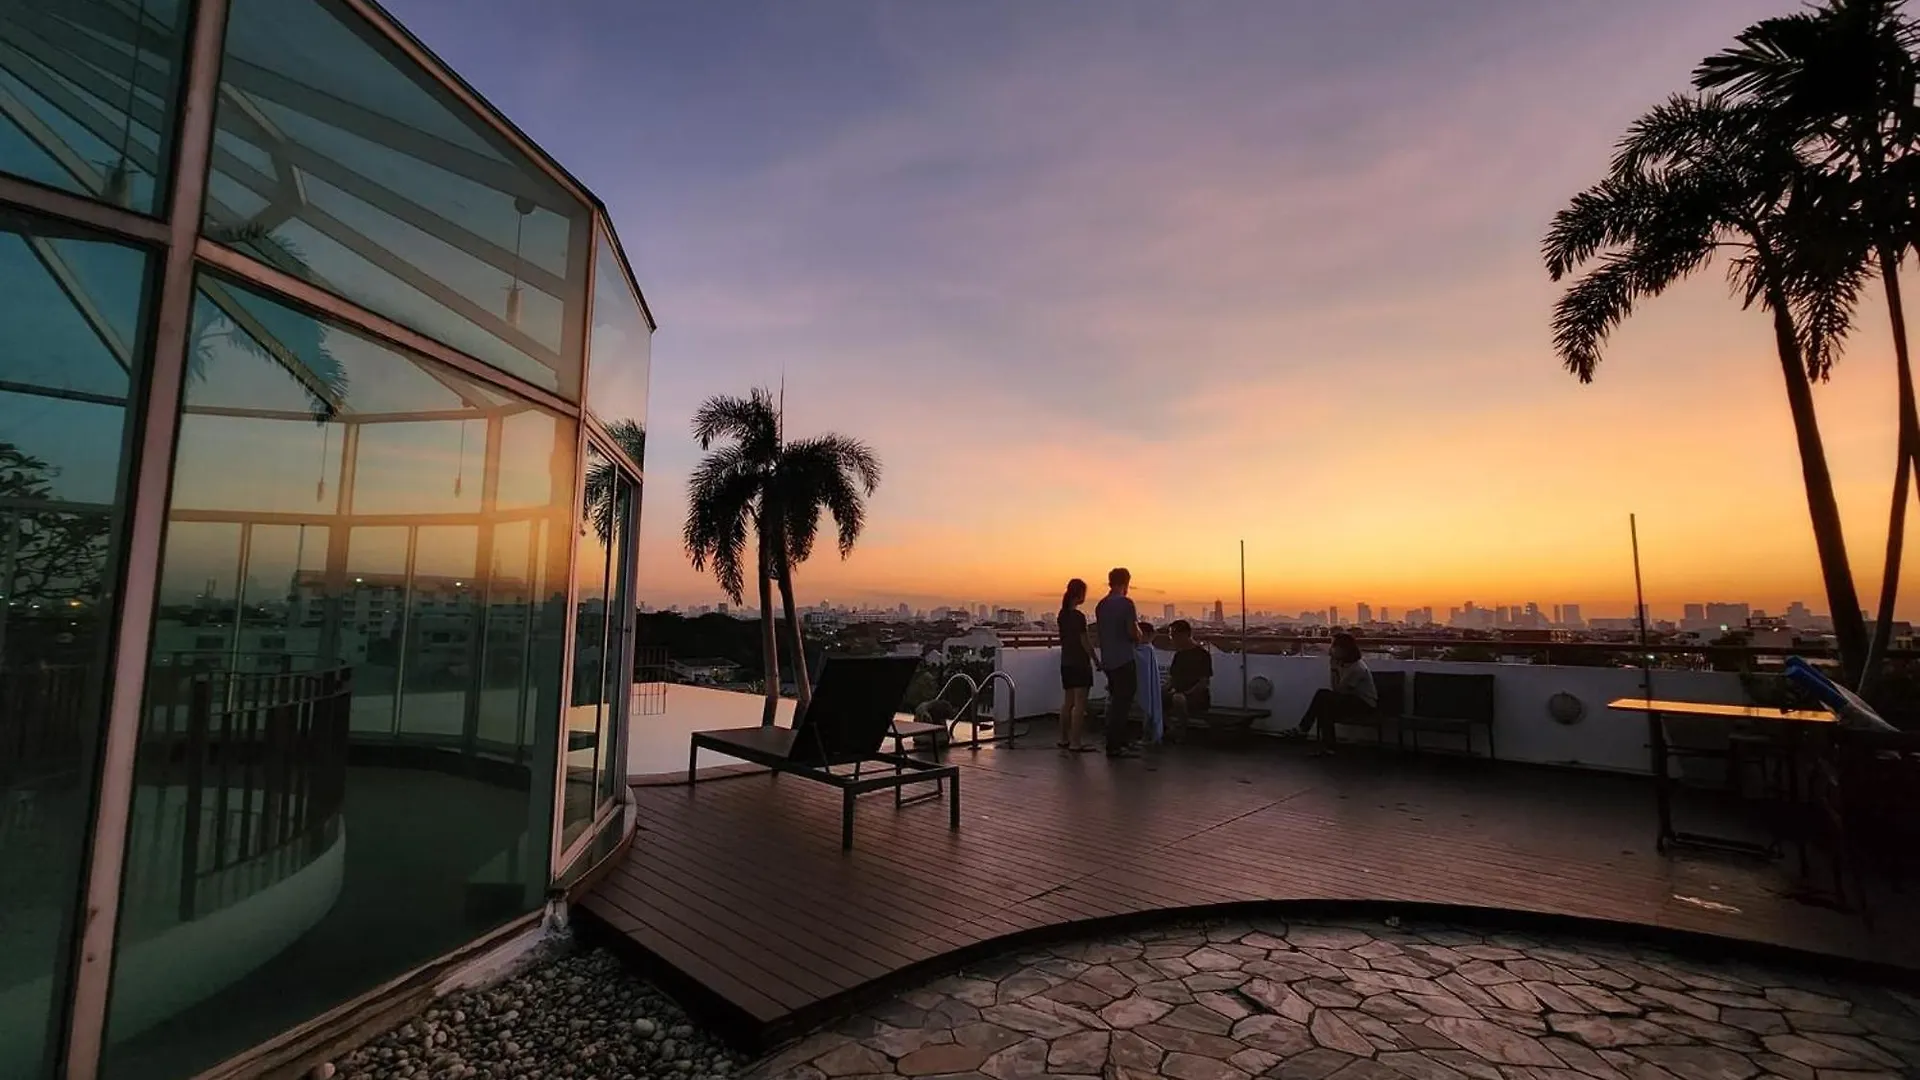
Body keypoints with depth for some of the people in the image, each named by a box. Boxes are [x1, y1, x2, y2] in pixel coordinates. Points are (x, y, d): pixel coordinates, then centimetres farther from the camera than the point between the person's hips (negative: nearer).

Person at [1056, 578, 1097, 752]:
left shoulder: (1062, 614, 8)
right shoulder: (1079, 616, -16)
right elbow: (1085, 642, -15)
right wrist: (1096, 660, -6)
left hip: (1066, 662, 8)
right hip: (1079, 663, -8)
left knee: (1068, 702, 15)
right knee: (1080, 703, -4)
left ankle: (1063, 739, 22)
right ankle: (1075, 743, -4)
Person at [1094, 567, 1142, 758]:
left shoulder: (1101, 605, 9)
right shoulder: (1126, 603, -12)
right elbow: (1134, 632, -16)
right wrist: (1138, 634, 5)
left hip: (1108, 660, 7)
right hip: (1124, 660, -7)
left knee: (1116, 701, 16)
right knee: (1122, 703, -1)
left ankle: (1117, 743, 22)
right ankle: (1115, 746, 1)